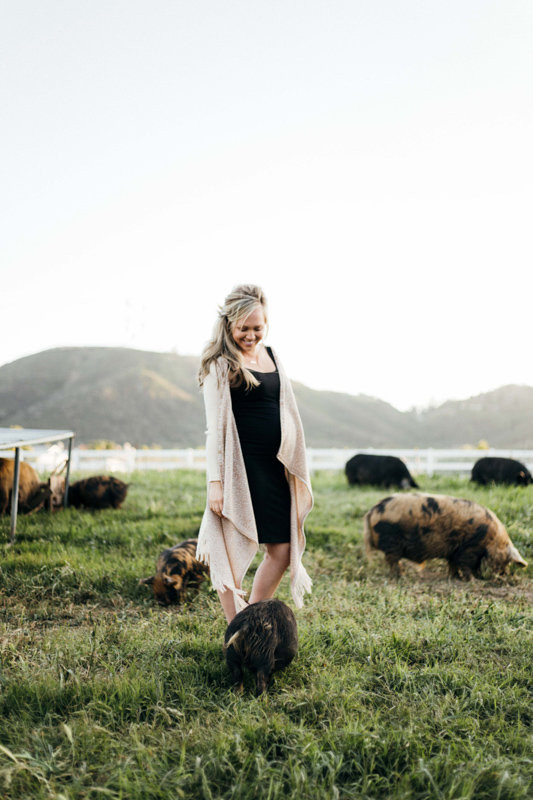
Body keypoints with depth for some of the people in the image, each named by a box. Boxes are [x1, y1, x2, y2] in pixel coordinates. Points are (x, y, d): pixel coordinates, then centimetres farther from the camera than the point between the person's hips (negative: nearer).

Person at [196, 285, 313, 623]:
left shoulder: (272, 357, 14)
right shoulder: (220, 364, -5)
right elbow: (214, 426, -9)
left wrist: (296, 471, 16)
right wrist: (215, 481, -14)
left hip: (274, 467, 7)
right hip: (239, 467, -7)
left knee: (282, 551, 7)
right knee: (235, 550, 1)